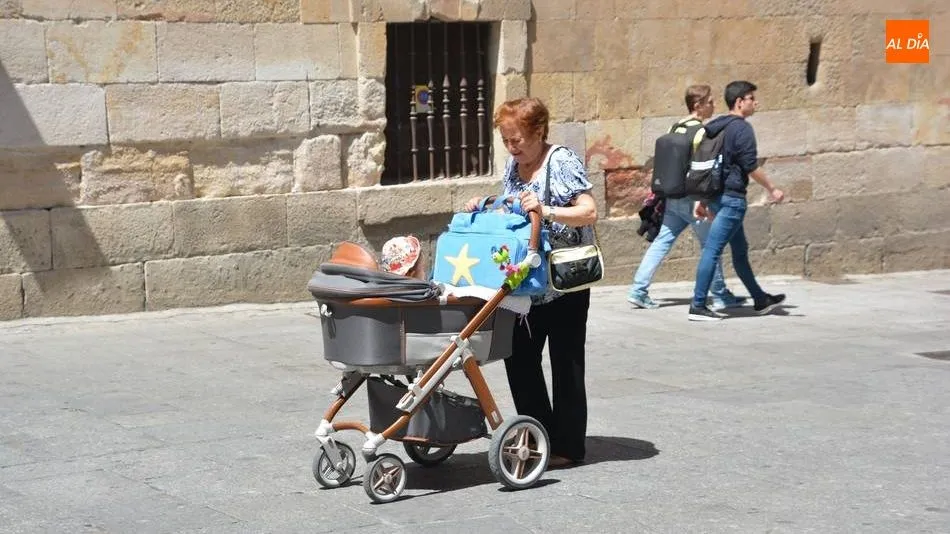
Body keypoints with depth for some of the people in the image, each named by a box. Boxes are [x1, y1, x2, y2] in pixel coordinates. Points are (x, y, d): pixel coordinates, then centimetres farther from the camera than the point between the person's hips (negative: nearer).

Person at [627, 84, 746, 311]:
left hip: (672, 197, 8)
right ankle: (720, 296, 10)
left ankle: (638, 290, 3)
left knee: (662, 241, 7)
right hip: (690, 197, -8)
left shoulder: (676, 127, 11)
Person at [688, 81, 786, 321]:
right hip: (732, 197, -10)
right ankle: (698, 305, -9)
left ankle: (761, 300, 30)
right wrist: (772, 189, -5)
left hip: (716, 194, 10)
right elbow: (751, 167, -16)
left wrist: (702, 199, 19)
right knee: (712, 250, -9)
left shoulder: (715, 127, 14)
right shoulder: (742, 128, -13)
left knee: (740, 249, 18)